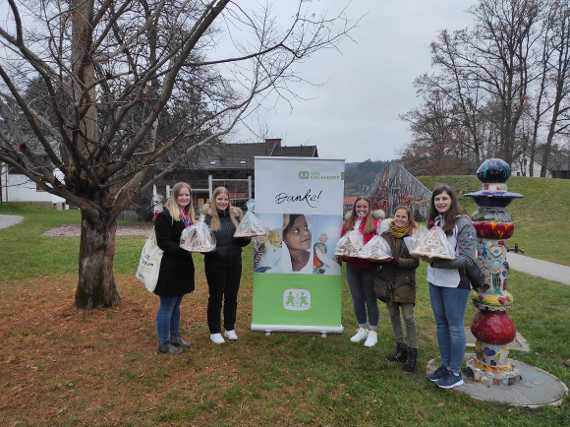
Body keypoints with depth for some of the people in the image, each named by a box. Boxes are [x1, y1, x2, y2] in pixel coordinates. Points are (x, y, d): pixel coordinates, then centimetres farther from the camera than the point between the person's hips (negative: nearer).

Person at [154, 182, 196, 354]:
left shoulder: (188, 216, 11)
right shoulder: (165, 215, -14)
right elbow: (163, 242, -20)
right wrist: (184, 249, -27)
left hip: (184, 266, 8)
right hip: (170, 267, -8)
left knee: (176, 305, 19)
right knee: (167, 307, 4)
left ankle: (175, 336, 32)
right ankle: (163, 343, 17)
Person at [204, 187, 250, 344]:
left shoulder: (236, 215, 5)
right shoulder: (207, 216, -6)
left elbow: (243, 241, 10)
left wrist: (247, 237, -10)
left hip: (234, 262, 4)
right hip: (215, 263, -4)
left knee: (232, 296, 14)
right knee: (216, 297, 9)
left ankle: (230, 328, 31)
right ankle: (215, 331, 23)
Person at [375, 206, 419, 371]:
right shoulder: (386, 235, 4)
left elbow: (415, 262, -10)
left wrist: (396, 261, -21)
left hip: (405, 282, -4)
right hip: (388, 280, 4)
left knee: (408, 317, -3)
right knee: (393, 315, 13)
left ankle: (412, 353, 9)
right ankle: (401, 348, 28)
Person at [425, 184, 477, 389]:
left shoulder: (463, 223, -13)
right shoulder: (435, 221, 8)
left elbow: (468, 258, -17)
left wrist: (440, 261, -25)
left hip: (455, 282, -7)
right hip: (434, 280, 7)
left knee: (455, 326, 4)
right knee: (441, 324, 16)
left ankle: (455, 373, 18)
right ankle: (445, 365, 31)